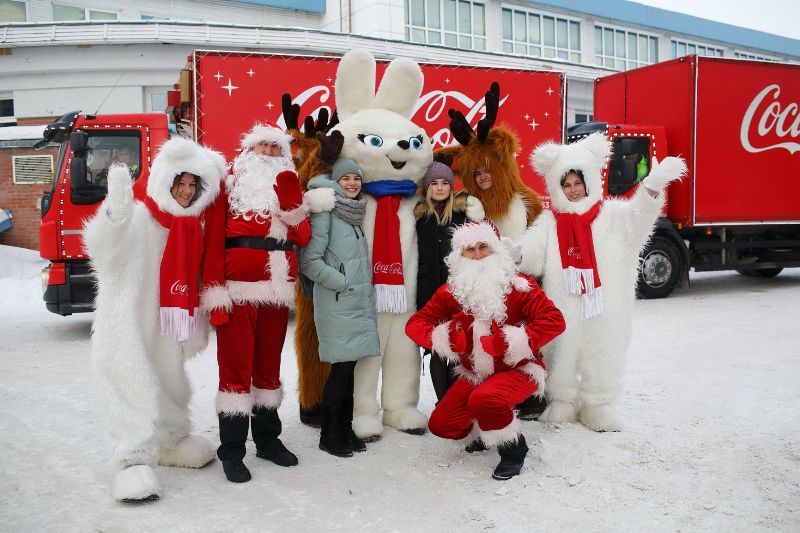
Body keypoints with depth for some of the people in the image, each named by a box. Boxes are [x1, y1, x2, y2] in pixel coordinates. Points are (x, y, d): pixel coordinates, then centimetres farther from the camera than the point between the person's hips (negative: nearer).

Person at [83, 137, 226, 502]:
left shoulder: (192, 225, 6)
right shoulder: (138, 217, -17)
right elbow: (105, 251, -35)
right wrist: (115, 212, -50)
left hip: (166, 323, 8)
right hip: (128, 323, -7)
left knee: (169, 380, 20)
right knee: (135, 387, -8)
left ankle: (171, 439, 38)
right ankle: (133, 462, 0)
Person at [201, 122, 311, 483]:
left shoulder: (289, 185, 18)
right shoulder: (230, 183, 4)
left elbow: (302, 236, 6)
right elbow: (213, 237, -6)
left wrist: (290, 200, -8)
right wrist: (214, 290, -14)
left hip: (277, 288, 5)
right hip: (238, 287, -5)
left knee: (270, 362, 12)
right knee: (236, 365, -3)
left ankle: (268, 439, 24)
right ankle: (231, 450, 5)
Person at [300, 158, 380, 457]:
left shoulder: (357, 214, 15)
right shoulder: (326, 214, -7)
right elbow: (310, 261, -14)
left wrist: (363, 285, 13)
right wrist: (343, 283, -11)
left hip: (361, 304, 7)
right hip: (337, 305, -7)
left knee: (350, 367, 10)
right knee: (341, 367, -4)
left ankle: (345, 429, 21)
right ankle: (329, 435, 9)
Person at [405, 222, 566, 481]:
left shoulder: (518, 285, -13)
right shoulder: (451, 291, -2)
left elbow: (554, 320, -20)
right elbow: (415, 323, -1)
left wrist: (514, 342, -32)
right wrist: (444, 337, -22)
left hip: (518, 369, -5)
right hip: (474, 373, 5)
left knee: (484, 400, -34)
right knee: (441, 425, -4)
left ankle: (513, 450, -6)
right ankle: (488, 423, 26)